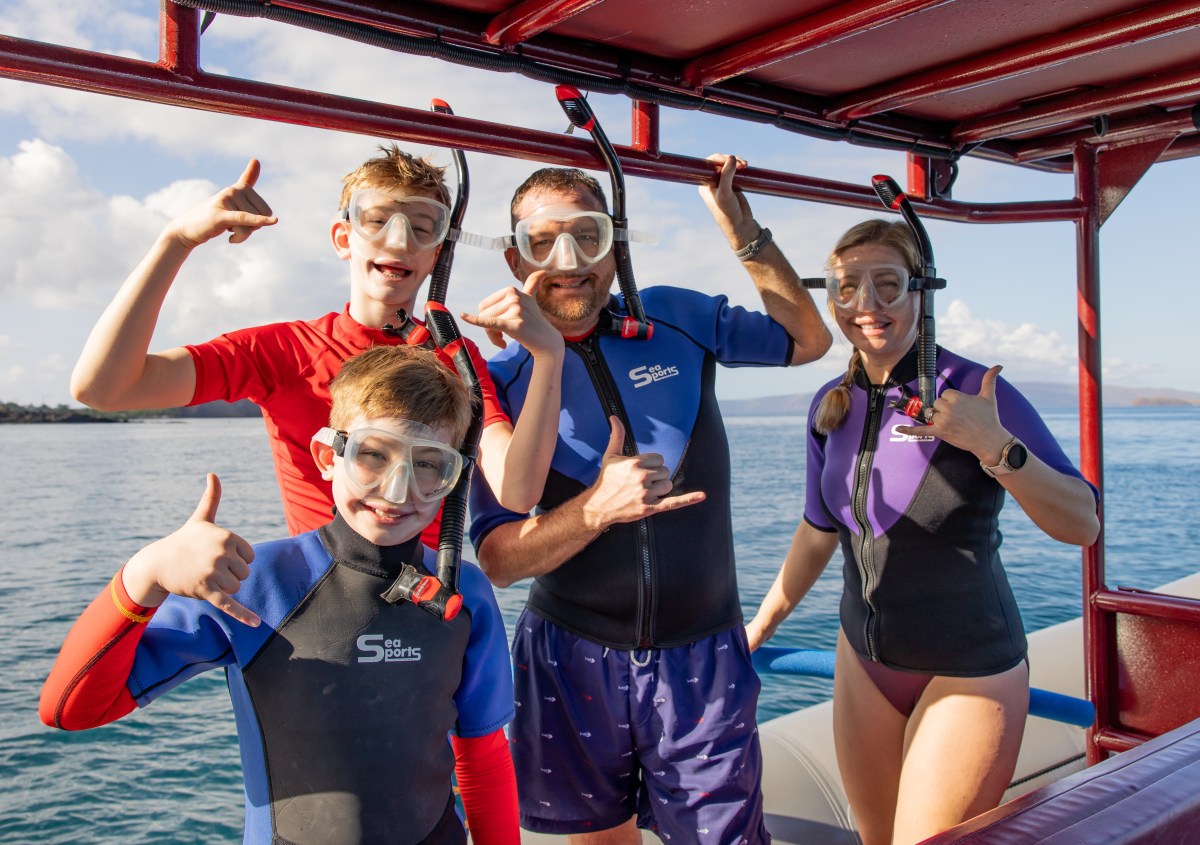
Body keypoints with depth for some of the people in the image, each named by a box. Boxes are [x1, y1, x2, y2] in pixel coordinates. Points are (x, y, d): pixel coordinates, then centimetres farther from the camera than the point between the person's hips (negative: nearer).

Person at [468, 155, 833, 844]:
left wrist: (739, 222, 1)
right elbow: (497, 560, -10)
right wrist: (597, 508, -29)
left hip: (704, 657, 1)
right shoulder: (500, 379, -7)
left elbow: (809, 340, 12)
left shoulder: (679, 320, -2)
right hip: (574, 659, 0)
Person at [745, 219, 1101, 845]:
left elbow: (1082, 525, -17)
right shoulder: (831, 406, 0)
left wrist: (995, 447, -33)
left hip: (967, 671, -5)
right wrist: (761, 625, 18)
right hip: (864, 657, 5)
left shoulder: (974, 392, -16)